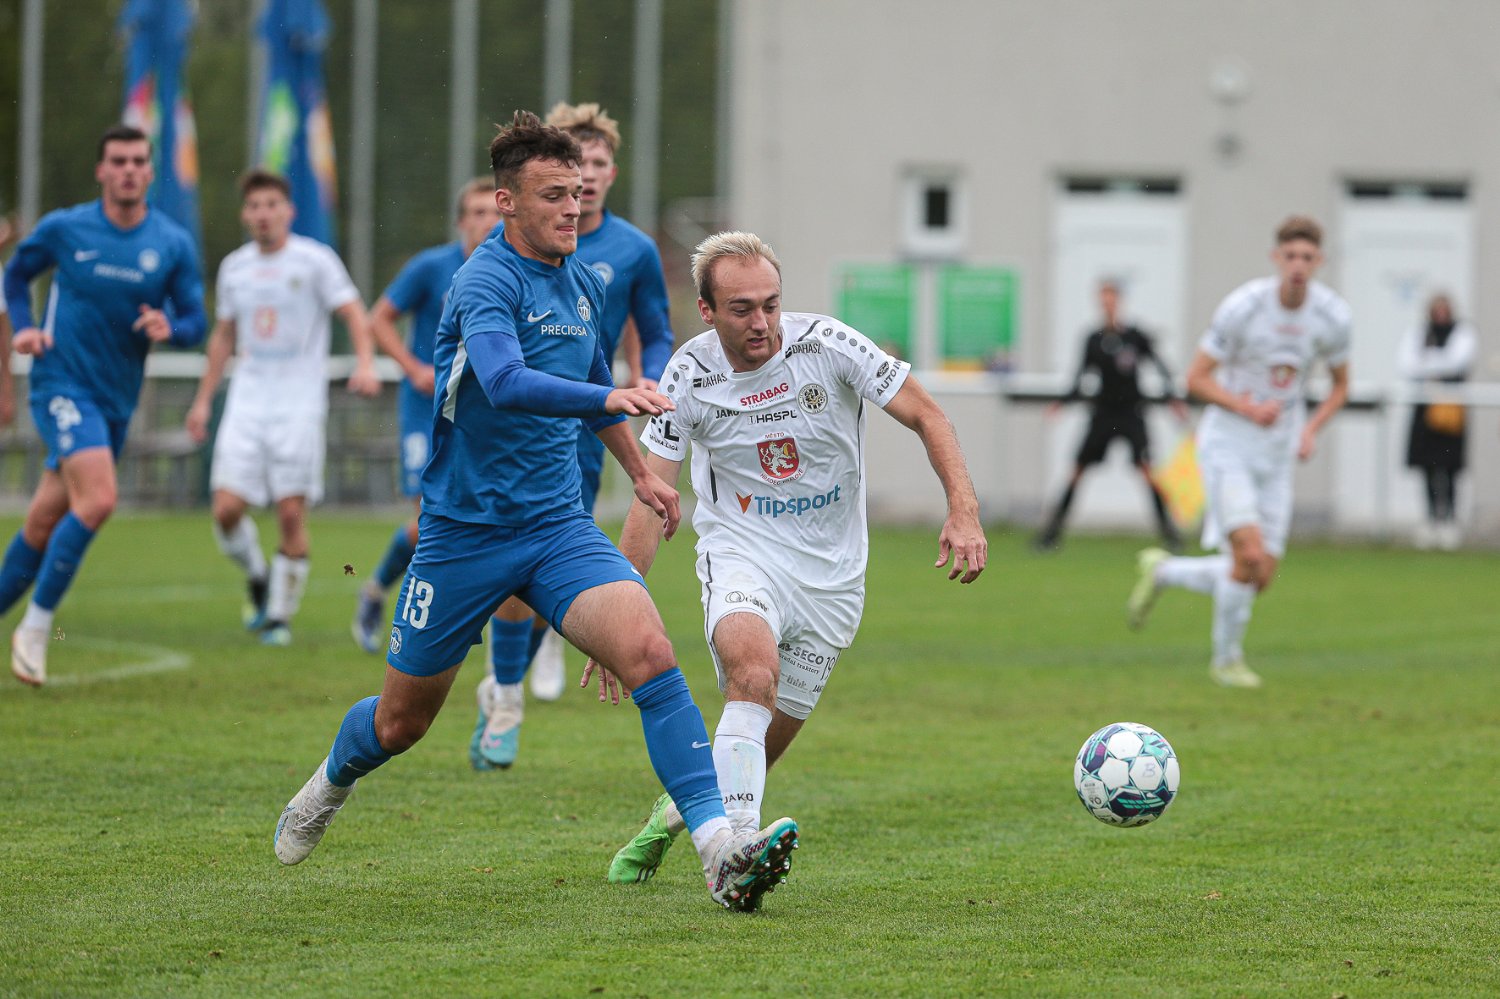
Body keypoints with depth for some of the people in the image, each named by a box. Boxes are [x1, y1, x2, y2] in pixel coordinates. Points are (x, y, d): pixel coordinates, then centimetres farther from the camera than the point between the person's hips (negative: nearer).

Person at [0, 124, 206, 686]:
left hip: (116, 401, 4)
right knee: (97, 500, -23)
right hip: (63, 383, -4)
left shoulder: (174, 245, 3)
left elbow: (196, 323, 8)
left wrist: (169, 328, -15)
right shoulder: (64, 229, -3)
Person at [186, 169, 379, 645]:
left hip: (299, 404, -4)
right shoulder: (234, 267, 12)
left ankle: (281, 615, 5)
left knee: (291, 513, -7)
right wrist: (203, 400, 20)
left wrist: (365, 364, -23)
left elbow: (354, 315, -6)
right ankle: (257, 579, 19)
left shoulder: (315, 260, -2)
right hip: (247, 402, 4)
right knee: (227, 508, -8)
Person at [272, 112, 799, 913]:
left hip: (558, 526, 5)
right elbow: (506, 382, -37)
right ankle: (329, 786, 46)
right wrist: (611, 397, -48)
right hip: (465, 531, -5)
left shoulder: (582, 281, 8)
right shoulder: (487, 281, -17)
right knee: (403, 719, 11)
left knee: (648, 651, -21)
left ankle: (718, 847, -27)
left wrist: (638, 470, 33)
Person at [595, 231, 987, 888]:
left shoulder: (828, 345, -14)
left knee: (767, 741, 5)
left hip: (831, 573, 2)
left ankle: (677, 810, 37)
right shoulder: (690, 375, -11)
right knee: (754, 674, -33)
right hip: (741, 554, -2)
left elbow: (925, 417, -9)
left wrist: (963, 511, -24)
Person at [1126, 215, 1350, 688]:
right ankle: (1227, 659, 2)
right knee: (1249, 555, -21)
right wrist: (1248, 409, -25)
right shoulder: (1242, 307, -17)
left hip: (1276, 454, 5)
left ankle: (1161, 570, 28)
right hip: (1227, 444, -5)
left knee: (1261, 578, 3)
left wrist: (1311, 428, -6)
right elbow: (1196, 379, -10)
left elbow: (1339, 386, 12)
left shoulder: (1332, 316, -5)